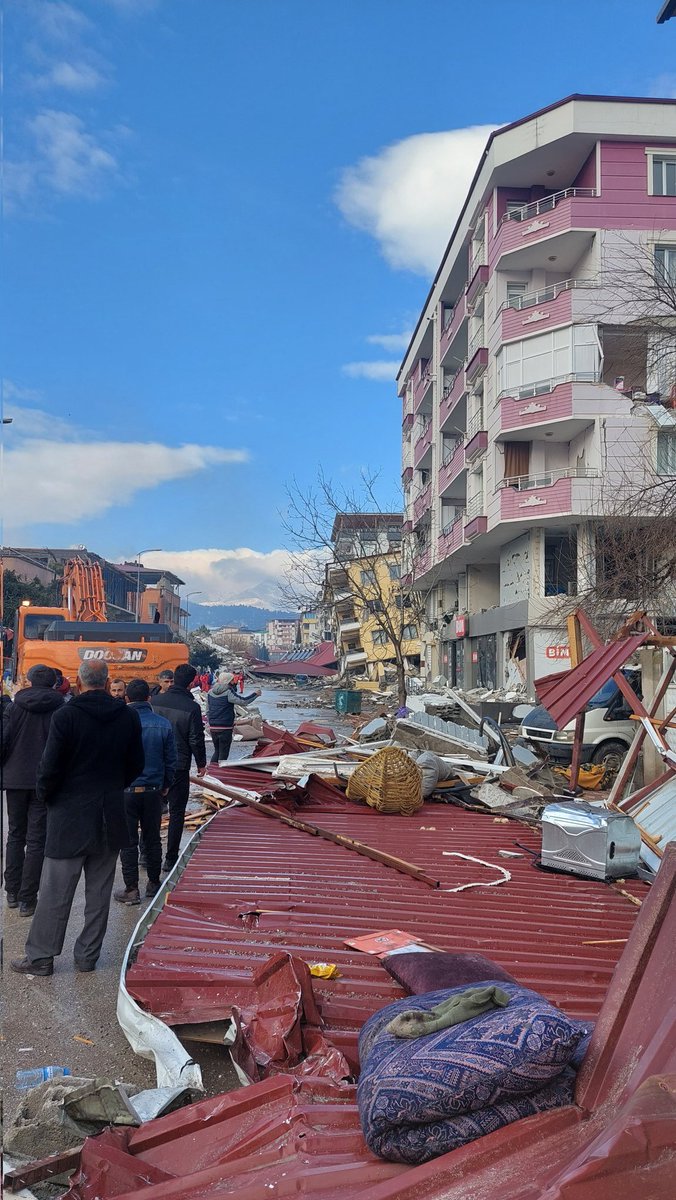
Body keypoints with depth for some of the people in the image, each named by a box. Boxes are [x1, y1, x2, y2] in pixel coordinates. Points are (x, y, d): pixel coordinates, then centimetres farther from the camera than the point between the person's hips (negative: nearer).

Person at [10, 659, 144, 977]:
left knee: (55, 891, 7)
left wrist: (44, 793, 6)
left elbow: (51, 766, -13)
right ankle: (88, 956, 21)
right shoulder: (128, 716, -2)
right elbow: (136, 763, 6)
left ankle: (40, 957, 15)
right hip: (111, 817, 4)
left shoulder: (65, 716, -15)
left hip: (70, 815, -4)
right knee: (99, 891, 12)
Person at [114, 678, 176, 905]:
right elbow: (171, 759, 3)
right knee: (152, 838, 15)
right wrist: (166, 785, 16)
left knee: (128, 841, 6)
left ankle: (131, 889, 9)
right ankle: (154, 884, 25)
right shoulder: (163, 724, -3)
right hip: (154, 790, 3)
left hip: (125, 790, -3)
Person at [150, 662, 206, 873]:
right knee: (176, 813, 7)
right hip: (179, 767, -4)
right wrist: (201, 764, 6)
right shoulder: (192, 707, -14)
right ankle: (170, 859, 10)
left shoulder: (155, 700, -2)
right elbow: (196, 739, -9)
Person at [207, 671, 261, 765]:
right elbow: (243, 701, -17)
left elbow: (208, 711, 15)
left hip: (213, 728, 7)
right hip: (225, 728, -7)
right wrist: (256, 694, -3)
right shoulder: (228, 692, -13)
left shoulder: (210, 692, 8)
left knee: (217, 751, 20)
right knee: (223, 754, 3)